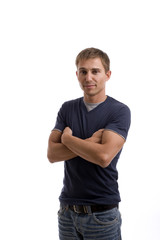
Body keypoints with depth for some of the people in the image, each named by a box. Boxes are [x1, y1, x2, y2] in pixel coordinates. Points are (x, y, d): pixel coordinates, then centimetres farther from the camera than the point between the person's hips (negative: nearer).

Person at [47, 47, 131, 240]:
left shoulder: (119, 111, -10)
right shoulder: (67, 109, 5)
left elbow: (104, 156, -23)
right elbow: (52, 154, -4)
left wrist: (67, 139, -10)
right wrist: (89, 142, -16)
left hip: (102, 212, -4)